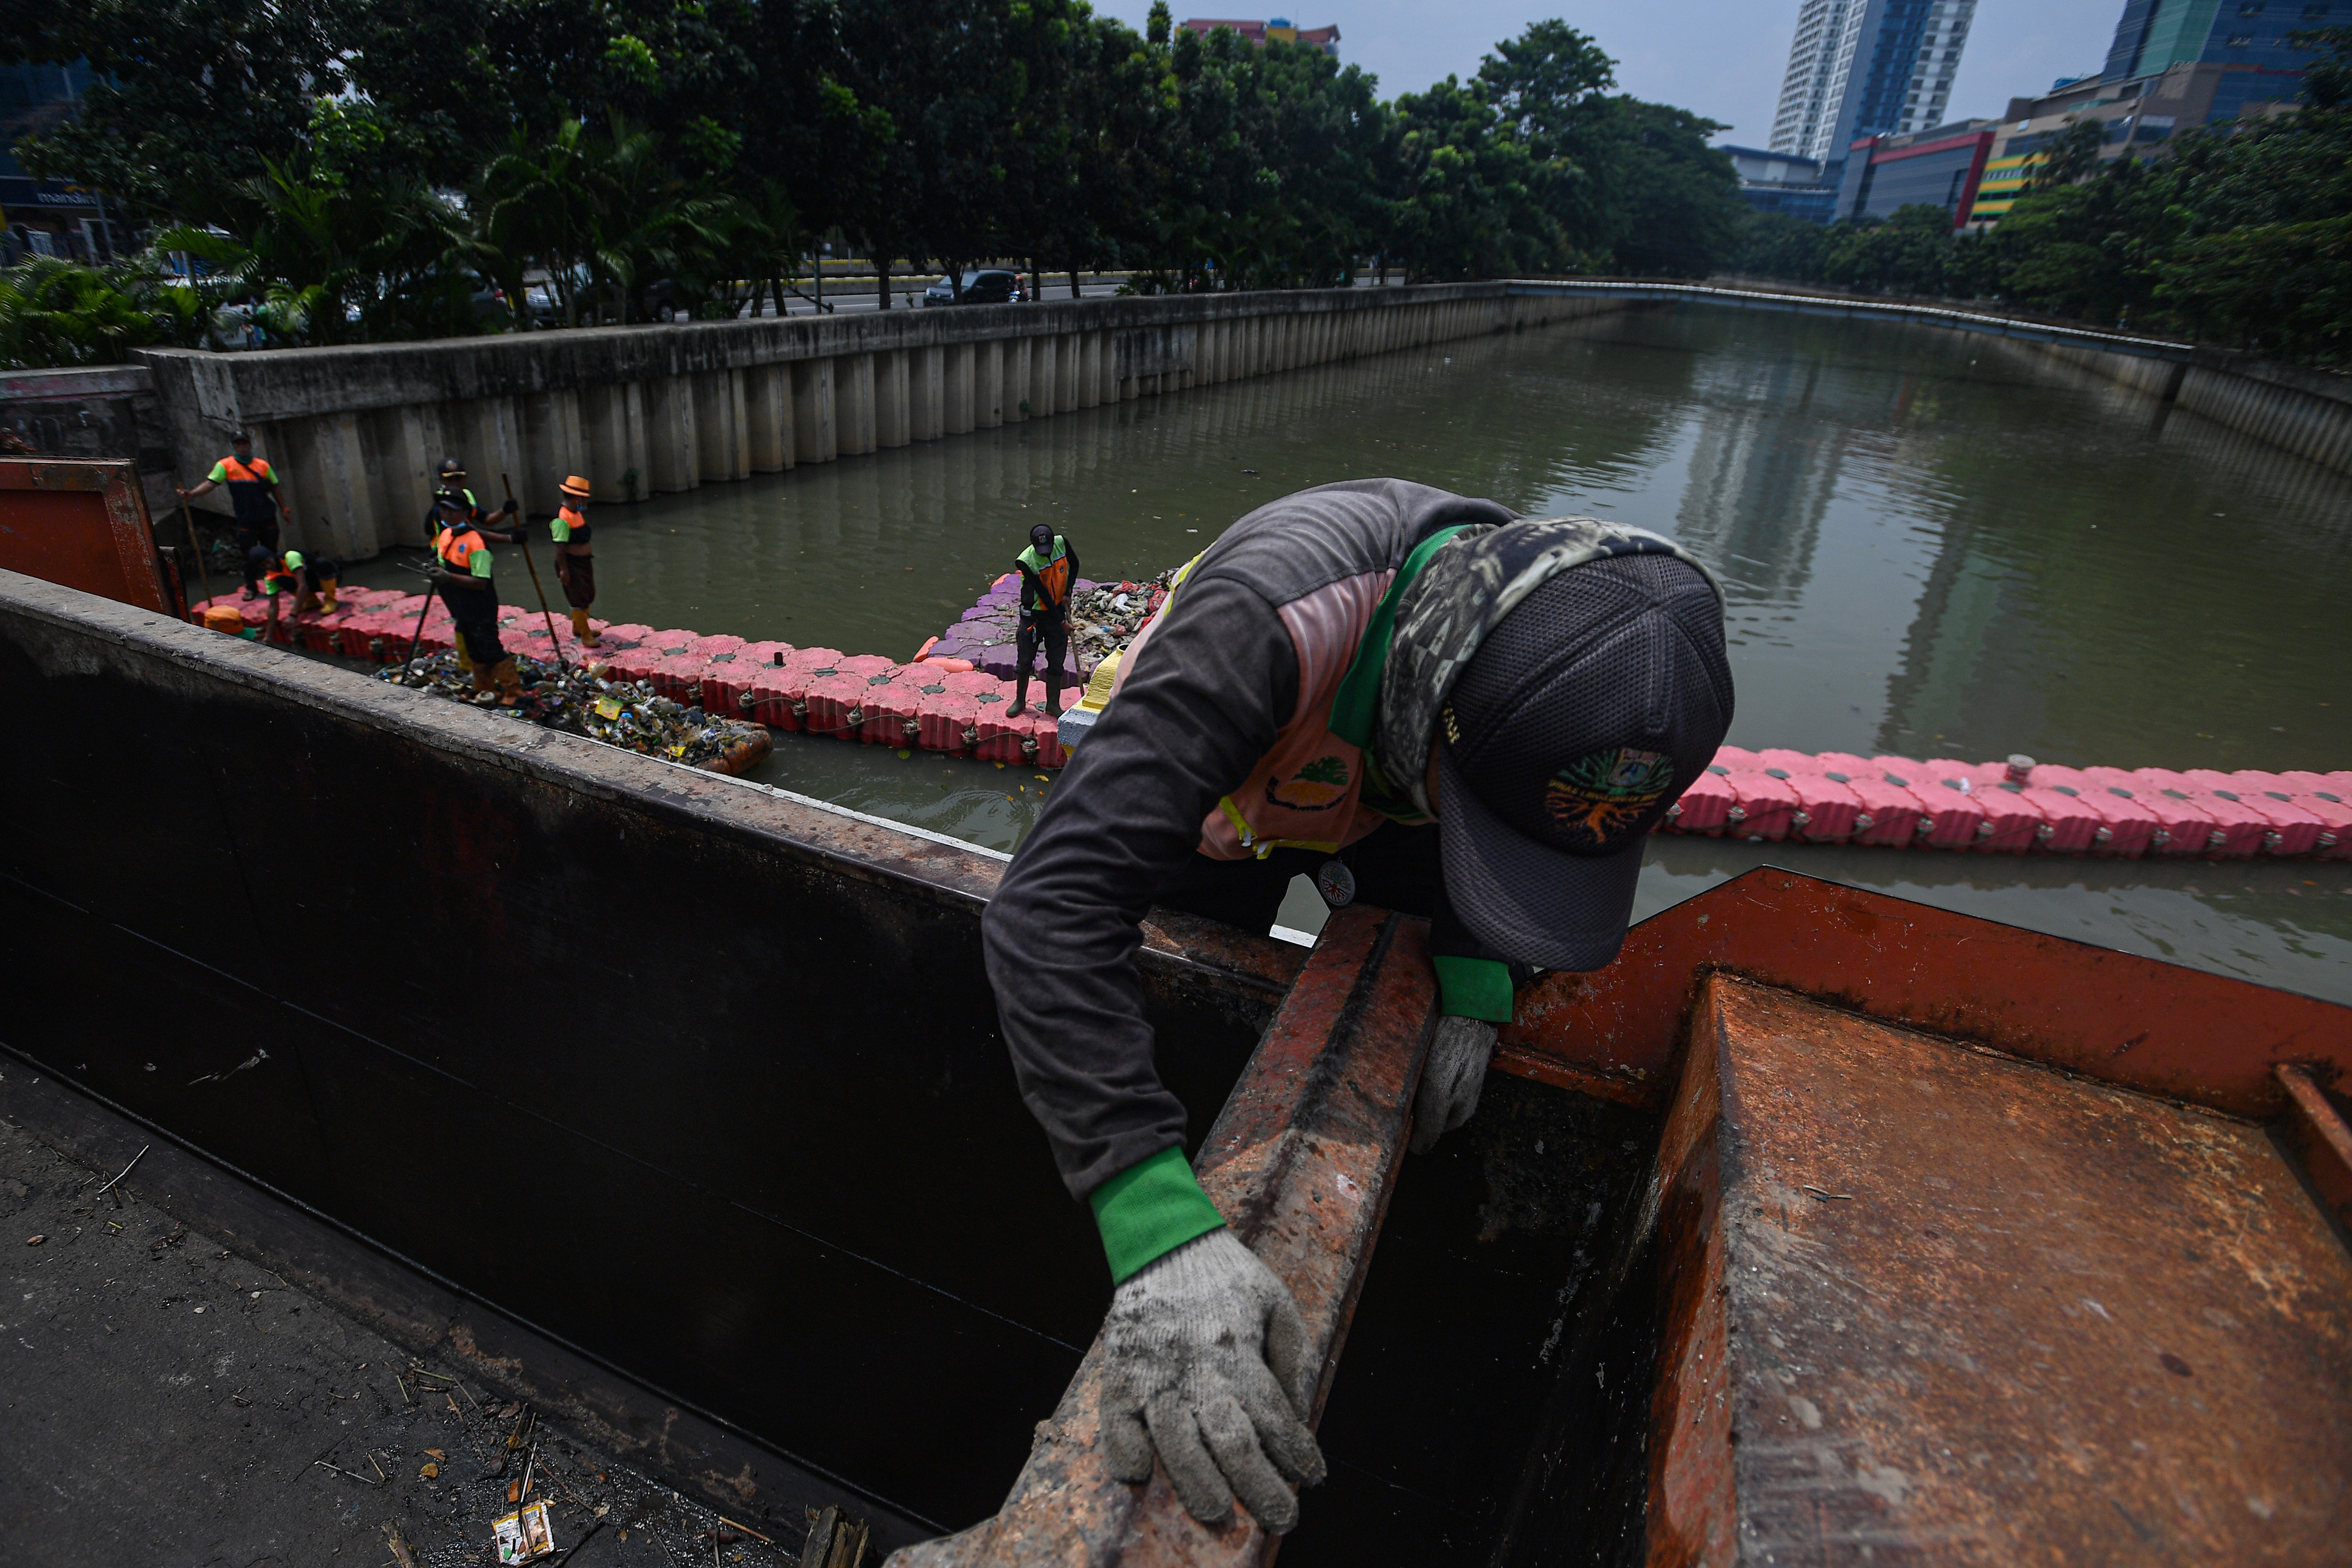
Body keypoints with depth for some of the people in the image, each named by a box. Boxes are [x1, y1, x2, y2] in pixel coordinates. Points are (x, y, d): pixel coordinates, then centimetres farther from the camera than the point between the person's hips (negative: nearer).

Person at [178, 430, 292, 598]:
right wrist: (192, 493, -21)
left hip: (268, 517, 1)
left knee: (271, 553, 8)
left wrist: (284, 509, 11)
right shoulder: (225, 465, 2)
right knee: (249, 555, 0)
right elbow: (210, 483, -6)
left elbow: (275, 490, 13)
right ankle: (251, 588, 10)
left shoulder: (263, 465, 7)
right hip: (246, 520, -1)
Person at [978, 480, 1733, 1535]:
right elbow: (1054, 909, -56)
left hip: (1387, 795, 3)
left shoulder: (1586, 649, -32)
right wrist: (1158, 1229, -64)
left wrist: (1478, 975, -27)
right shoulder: (1265, 621, -51)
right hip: (1218, 796, -2)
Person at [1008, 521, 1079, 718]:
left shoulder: (1062, 543, -11)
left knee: (1056, 661, 6)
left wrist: (1068, 592, -4)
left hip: (1058, 610, 3)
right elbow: (1043, 593, -20)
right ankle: (1020, 701, 24)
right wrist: (1061, 620, -17)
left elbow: (1074, 564, 9)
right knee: (1025, 659, 6)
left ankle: (1053, 704, 18)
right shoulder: (1025, 561, -22)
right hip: (1033, 614, -3)